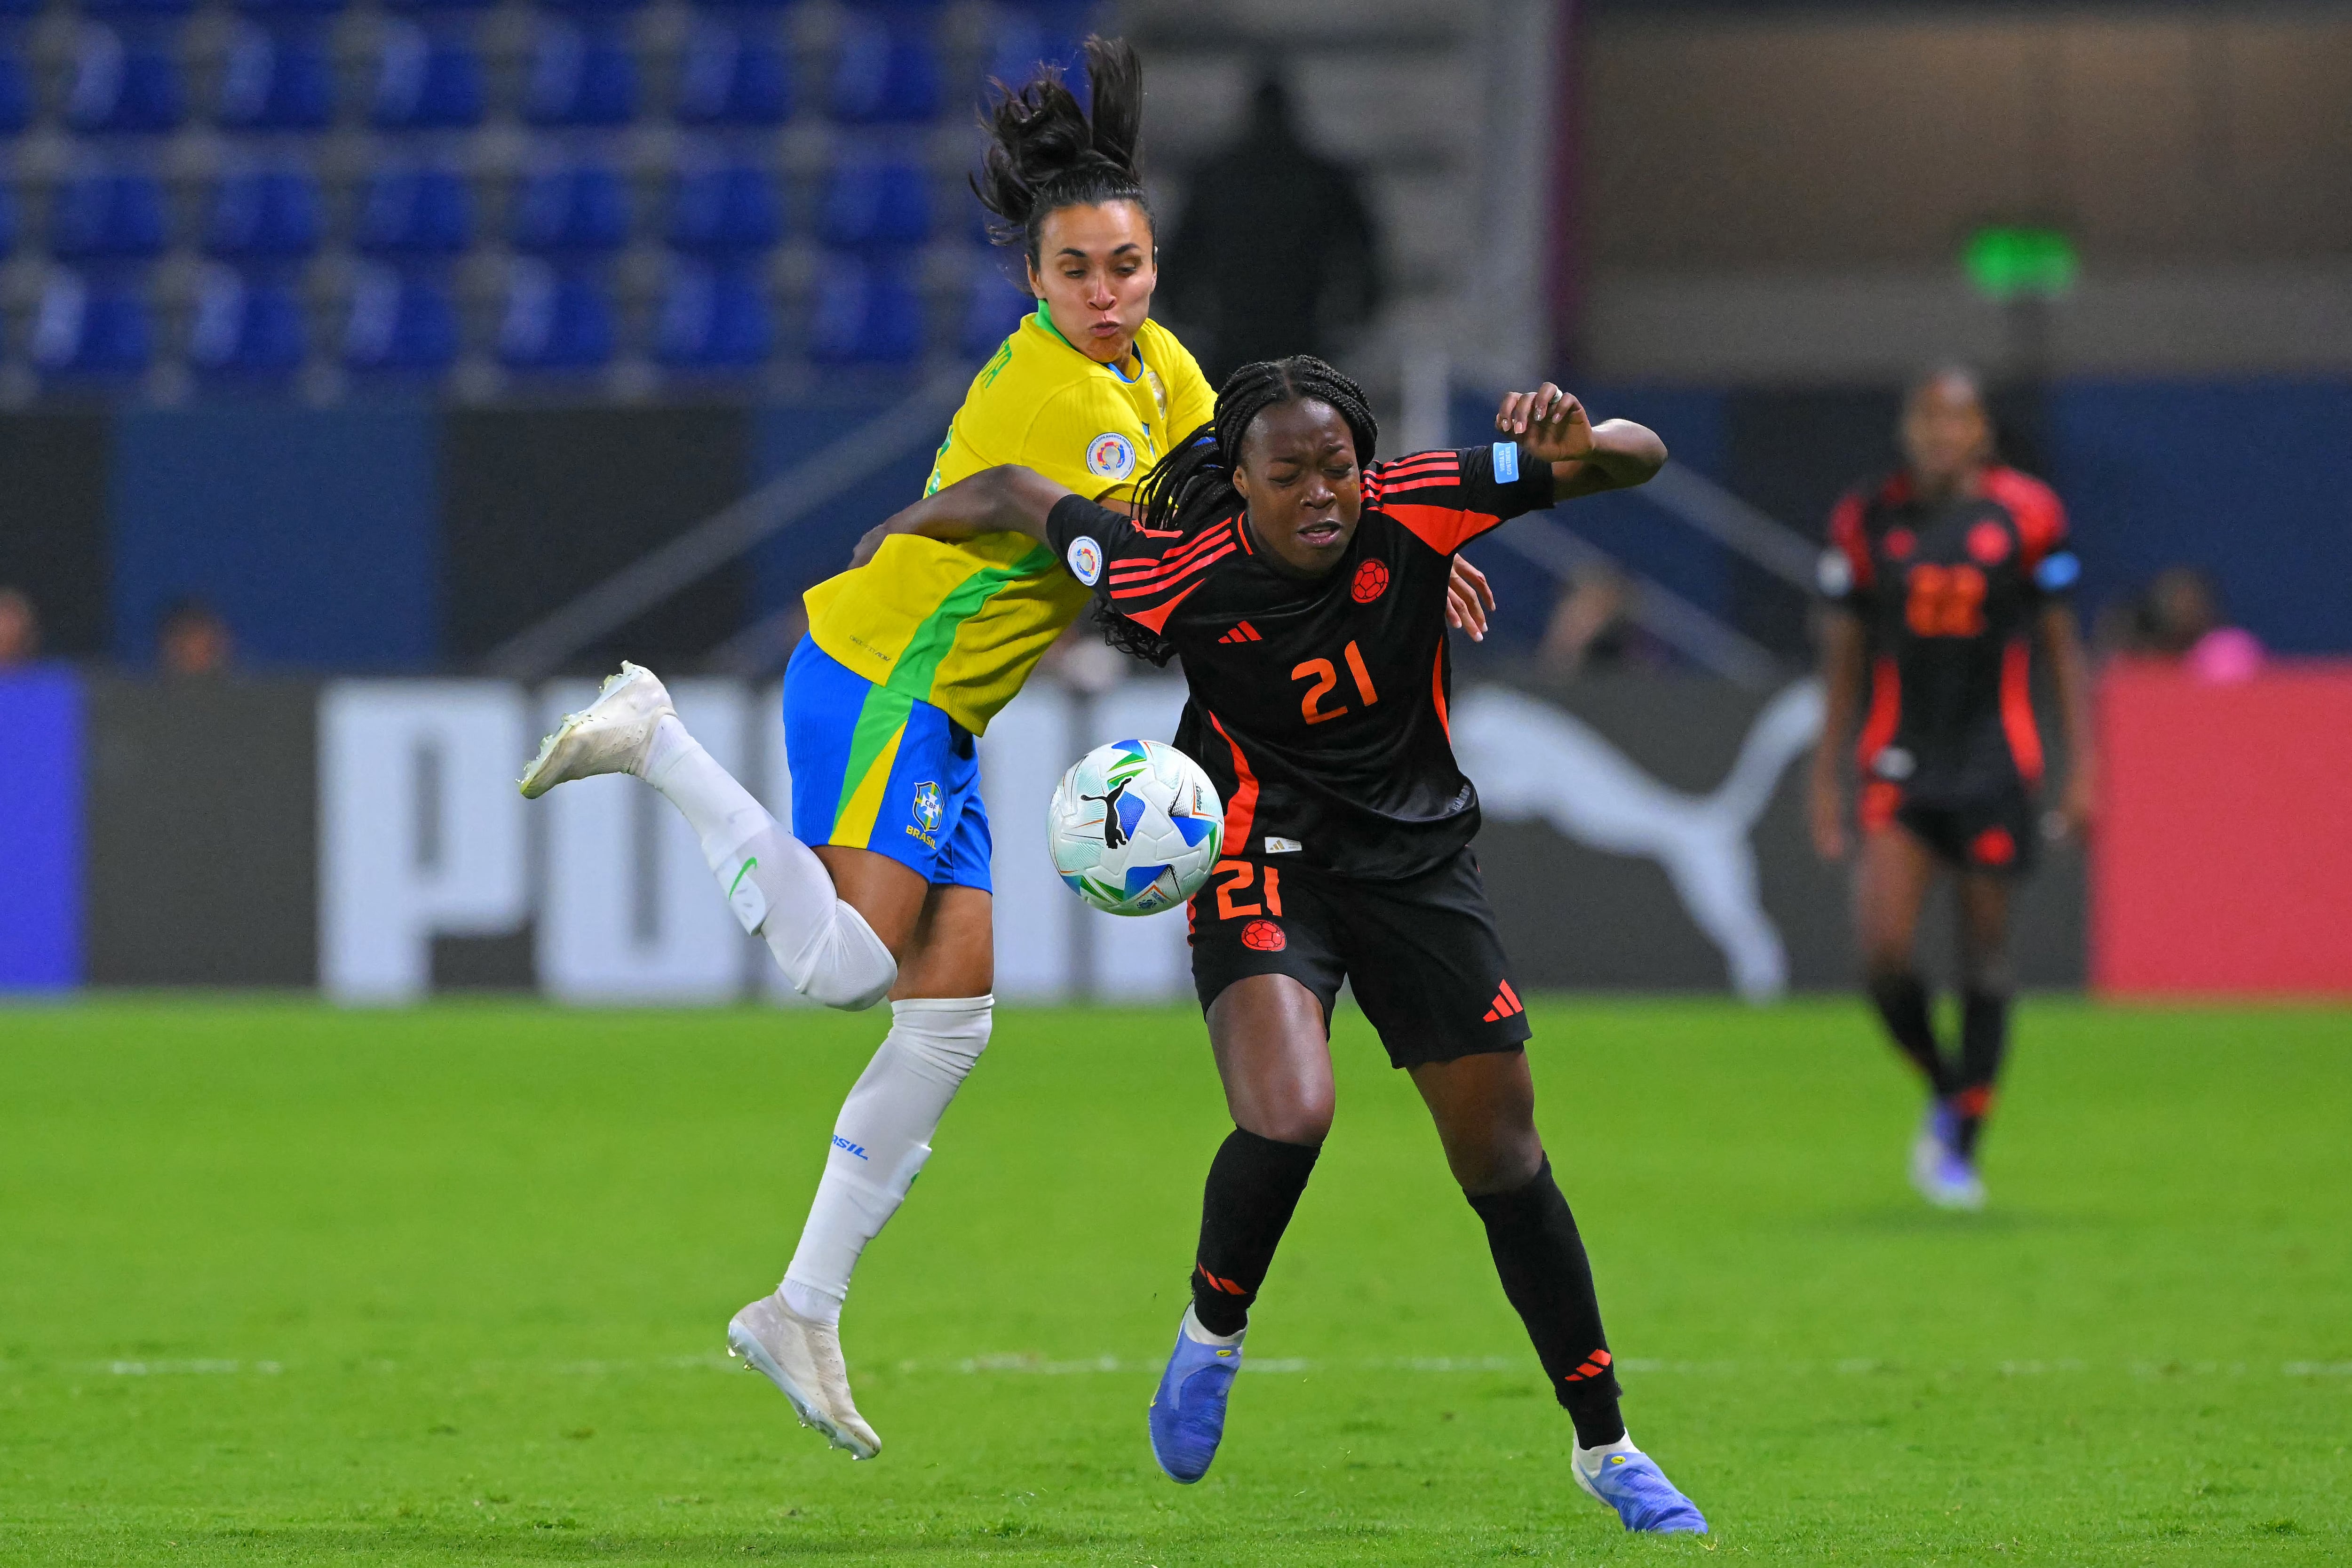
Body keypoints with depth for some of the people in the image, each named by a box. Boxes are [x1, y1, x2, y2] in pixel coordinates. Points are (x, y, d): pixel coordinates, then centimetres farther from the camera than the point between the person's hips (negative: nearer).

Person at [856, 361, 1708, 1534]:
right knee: (1287, 1121, -27)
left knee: (1504, 1160, 4)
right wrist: (895, 536, 12)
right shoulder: (1180, 577, -20)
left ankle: (1605, 1448, 19)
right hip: (1264, 862, -3)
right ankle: (1211, 1335, 4)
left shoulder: (1417, 511, -16)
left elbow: (1638, 460, -11)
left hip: (1417, 857, 3)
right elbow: (1018, 497, -4)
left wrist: (1579, 444, -33)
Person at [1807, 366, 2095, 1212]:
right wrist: (1827, 777, 9)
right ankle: (1943, 1091, 13)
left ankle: (1962, 1147, 15)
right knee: (1883, 946, -14)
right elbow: (1844, 659, 11)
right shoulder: (1868, 522, 3)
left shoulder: (2024, 516, -1)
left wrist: (2082, 770, 1)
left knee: (1985, 959, 2)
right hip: (1900, 762, 1)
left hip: (1995, 764, -1)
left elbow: (2063, 650, 6)